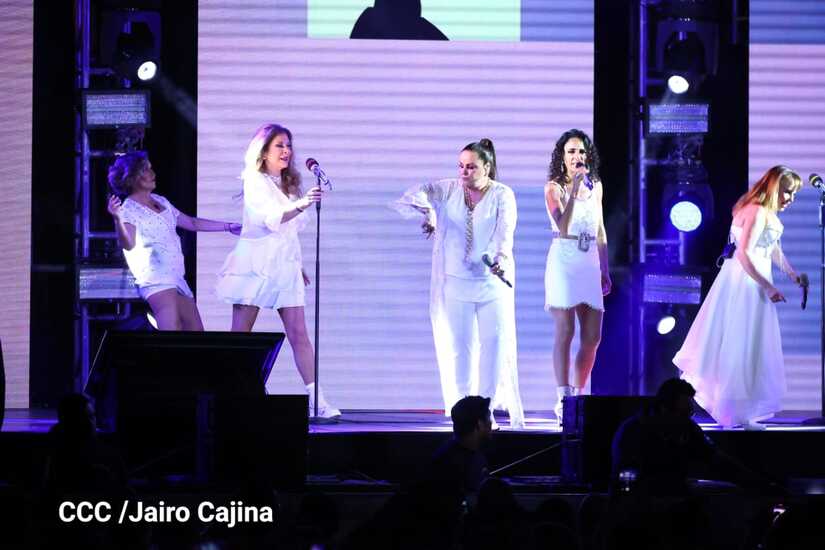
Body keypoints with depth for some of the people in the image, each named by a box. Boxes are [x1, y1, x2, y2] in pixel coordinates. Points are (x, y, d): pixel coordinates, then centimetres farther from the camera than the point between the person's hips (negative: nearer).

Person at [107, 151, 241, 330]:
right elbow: (128, 244, -20)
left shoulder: (161, 202, 18)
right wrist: (117, 219, -38)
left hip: (176, 278, 9)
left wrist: (228, 227, 31)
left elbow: (192, 223, 28)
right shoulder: (129, 208, -5)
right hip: (157, 279, -9)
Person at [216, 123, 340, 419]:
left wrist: (297, 265, 21)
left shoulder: (289, 184, 17)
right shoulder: (254, 182, -6)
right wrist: (302, 204, -39)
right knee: (240, 334, -3)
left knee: (298, 334, -4)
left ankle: (316, 399, -9)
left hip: (285, 266, 6)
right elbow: (272, 218, -23)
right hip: (256, 264, -6)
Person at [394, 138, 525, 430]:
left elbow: (505, 229, -20)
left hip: (492, 282, -1)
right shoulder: (448, 190, 3)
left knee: (496, 345, -2)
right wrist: (426, 210, -31)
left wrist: (501, 256, -39)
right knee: (458, 347, 2)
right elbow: (414, 195, -9)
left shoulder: (502, 195, -4)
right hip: (455, 282, 1)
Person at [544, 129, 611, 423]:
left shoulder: (596, 186, 13)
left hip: (590, 262, 5)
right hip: (564, 259, -5)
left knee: (592, 337, 3)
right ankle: (563, 399, -10)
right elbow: (563, 226, -17)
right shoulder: (554, 187, -2)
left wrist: (605, 270, 16)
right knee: (565, 332, -10)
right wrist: (575, 189, -20)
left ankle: (578, 396, 13)